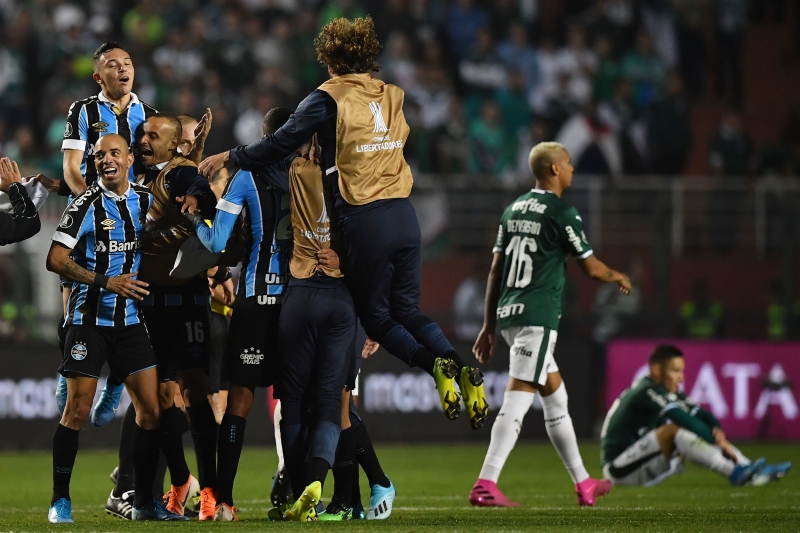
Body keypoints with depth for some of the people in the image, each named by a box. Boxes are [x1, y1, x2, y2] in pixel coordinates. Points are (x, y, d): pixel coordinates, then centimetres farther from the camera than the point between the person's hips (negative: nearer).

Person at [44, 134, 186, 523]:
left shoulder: (146, 201, 7)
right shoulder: (86, 205, -7)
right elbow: (55, 260, -12)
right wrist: (106, 282, -17)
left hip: (130, 320, 5)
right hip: (89, 319, -5)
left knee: (150, 409, 0)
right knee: (77, 410, -7)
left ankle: (144, 502, 9)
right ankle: (60, 501, 1)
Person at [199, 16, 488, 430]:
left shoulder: (330, 98, -5)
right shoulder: (391, 97, 13)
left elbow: (281, 144, -6)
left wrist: (228, 157, 8)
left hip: (364, 220, -5)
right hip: (405, 215, 5)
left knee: (375, 315, 5)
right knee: (407, 310, 15)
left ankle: (435, 365, -20)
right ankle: (462, 369, -8)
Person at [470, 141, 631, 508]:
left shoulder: (514, 209, 14)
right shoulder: (562, 213, -8)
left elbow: (496, 270, 16)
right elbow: (590, 268, -3)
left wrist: (489, 326, 19)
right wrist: (619, 278, 19)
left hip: (508, 313, 9)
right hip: (538, 318, -9)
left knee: (555, 396, 17)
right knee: (517, 401, -12)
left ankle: (583, 484, 25)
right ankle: (485, 486, -20)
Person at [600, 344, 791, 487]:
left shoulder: (670, 393, 10)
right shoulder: (647, 392, -19)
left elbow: (700, 414, 0)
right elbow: (683, 419, -28)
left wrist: (717, 431, -22)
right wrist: (719, 443, -29)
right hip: (619, 468, -9)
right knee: (676, 430, -28)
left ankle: (755, 473, -12)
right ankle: (736, 473, -37)